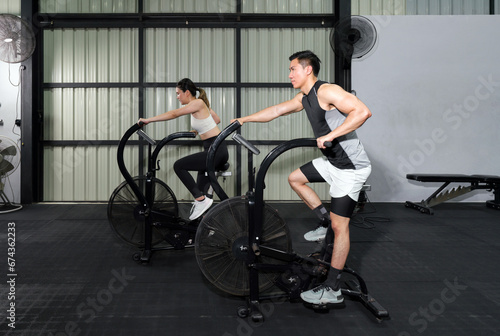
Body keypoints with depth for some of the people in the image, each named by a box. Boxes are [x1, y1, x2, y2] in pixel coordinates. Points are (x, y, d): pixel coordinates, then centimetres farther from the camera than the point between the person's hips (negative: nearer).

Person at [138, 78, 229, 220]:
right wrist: (200, 129, 22)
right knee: (201, 190, 14)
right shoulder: (200, 104, 14)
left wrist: (148, 120, -14)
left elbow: (174, 114, -17)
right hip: (215, 151, 10)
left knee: (179, 166, -12)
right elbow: (217, 119, 26)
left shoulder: (198, 103, -12)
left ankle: (201, 200, -12)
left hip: (216, 151, -10)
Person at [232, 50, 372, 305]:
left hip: (351, 167, -10)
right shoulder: (304, 98, 11)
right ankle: (328, 222, 21)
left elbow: (363, 111, -29)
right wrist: (245, 119, 25)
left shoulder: (327, 91, -18)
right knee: (295, 178, 21)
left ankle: (332, 290, 3)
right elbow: (276, 111, 22)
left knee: (340, 226, -6)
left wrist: (330, 135, -31)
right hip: (332, 161, 10)